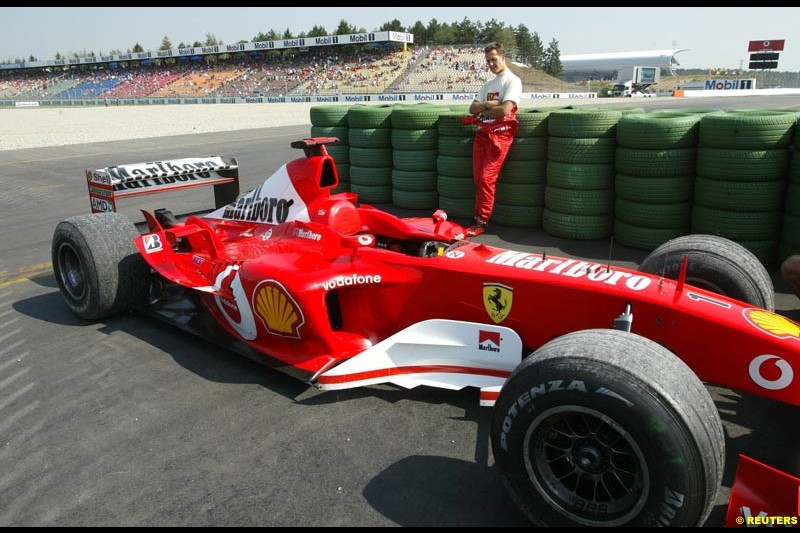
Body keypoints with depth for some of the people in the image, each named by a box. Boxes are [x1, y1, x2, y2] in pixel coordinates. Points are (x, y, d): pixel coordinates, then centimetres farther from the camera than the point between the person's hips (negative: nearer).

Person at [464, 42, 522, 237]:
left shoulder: (512, 81, -4)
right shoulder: (488, 84, 21)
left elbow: (504, 110, -17)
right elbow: (472, 108, 12)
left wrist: (481, 110, -2)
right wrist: (487, 105, -9)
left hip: (499, 134, -8)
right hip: (482, 133, 8)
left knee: (487, 179, -11)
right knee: (478, 178, 5)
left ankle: (481, 222, -7)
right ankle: (479, 216, 13)